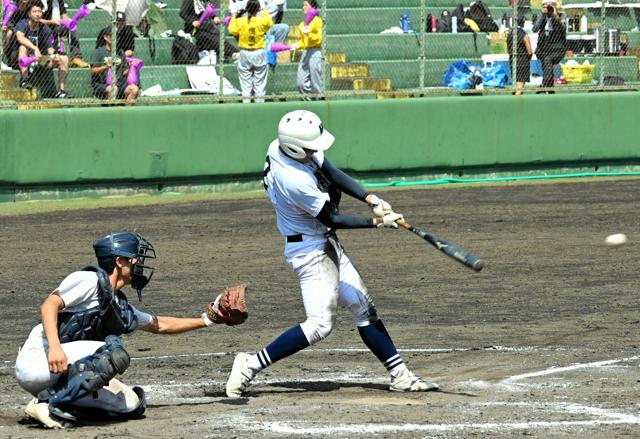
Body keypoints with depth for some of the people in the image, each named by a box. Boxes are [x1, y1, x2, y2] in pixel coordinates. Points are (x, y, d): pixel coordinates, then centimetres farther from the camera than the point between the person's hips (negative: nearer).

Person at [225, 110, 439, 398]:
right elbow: (332, 219, -20)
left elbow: (331, 174, 3)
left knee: (364, 308, 11)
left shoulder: (281, 147, -6)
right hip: (310, 250, -10)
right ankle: (251, 365, -8)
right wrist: (377, 222, -16)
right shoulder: (294, 181, -31)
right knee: (320, 323, -13)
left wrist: (370, 199, -8)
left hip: (326, 245, 10)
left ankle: (399, 375, 15)